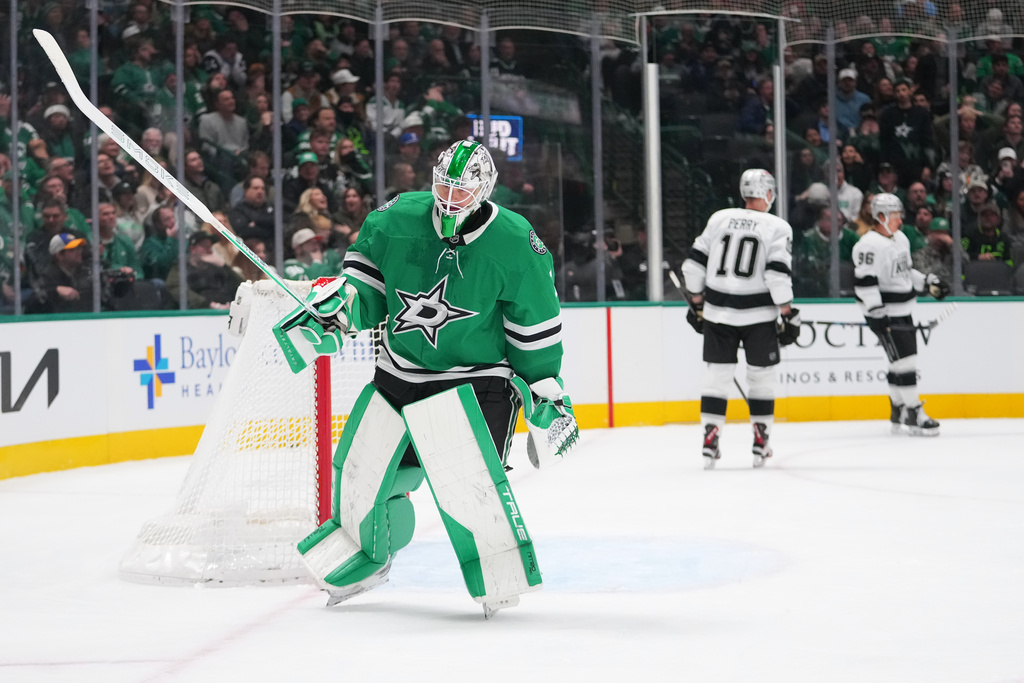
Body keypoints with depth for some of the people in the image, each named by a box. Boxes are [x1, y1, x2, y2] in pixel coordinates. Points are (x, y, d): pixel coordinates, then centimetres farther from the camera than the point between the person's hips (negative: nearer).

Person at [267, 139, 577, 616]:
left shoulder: (516, 245, -15)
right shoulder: (397, 219, -8)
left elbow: (535, 328, -6)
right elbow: (366, 273, 11)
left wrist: (547, 395, -3)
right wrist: (340, 300, -8)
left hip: (474, 377, -4)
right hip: (397, 374, 5)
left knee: (466, 477, -24)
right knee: (362, 472, 10)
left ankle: (501, 576, -6)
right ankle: (366, 560, 38)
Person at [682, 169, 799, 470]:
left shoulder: (719, 218, 4)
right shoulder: (778, 228, -5)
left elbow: (694, 264, 5)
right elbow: (778, 276, -15)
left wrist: (696, 303, 16)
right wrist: (789, 315, -8)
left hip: (718, 311, 2)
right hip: (758, 314, -2)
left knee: (717, 374, 8)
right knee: (761, 375, 11)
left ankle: (710, 439, 1)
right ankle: (760, 444, 13)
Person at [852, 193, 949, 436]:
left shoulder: (900, 238, 12)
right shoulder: (869, 245, -18)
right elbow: (864, 283, -23)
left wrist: (929, 283, 16)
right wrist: (877, 315, -27)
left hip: (903, 311, 9)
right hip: (884, 314, -9)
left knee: (900, 362, 14)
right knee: (904, 360, -12)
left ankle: (898, 412, 26)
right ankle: (913, 414, -8)